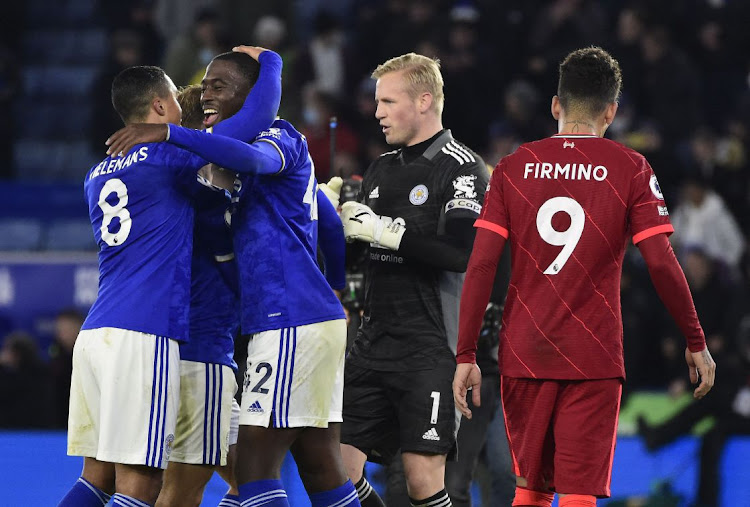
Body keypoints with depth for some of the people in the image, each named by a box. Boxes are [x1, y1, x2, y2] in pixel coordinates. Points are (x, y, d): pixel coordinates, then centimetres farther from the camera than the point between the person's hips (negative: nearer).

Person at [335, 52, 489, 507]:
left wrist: (385, 230, -17)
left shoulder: (462, 169, -7)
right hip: (375, 345, 7)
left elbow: (462, 252, -21)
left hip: (432, 350, -7)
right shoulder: (383, 169, 17)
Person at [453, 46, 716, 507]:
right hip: (594, 359, -3)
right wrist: (696, 344, 5)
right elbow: (662, 263, -6)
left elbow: (481, 266, -1)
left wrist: (466, 356, 2)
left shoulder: (514, 167, 5)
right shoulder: (631, 169, -1)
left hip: (523, 355, 3)